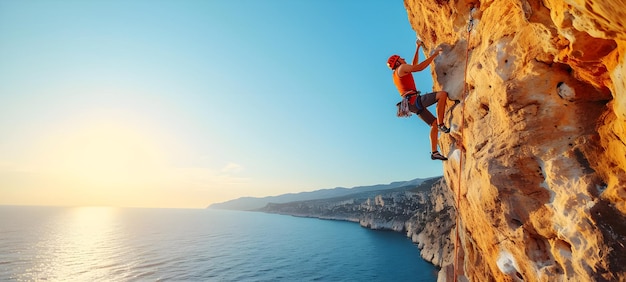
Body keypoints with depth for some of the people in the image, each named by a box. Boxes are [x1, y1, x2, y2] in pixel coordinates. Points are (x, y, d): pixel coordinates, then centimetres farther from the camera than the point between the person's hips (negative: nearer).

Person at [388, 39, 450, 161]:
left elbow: (414, 65, 39)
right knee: (443, 94, -17)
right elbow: (419, 67, -11)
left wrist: (418, 48, 39)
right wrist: (434, 55, -4)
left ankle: (434, 152, 10)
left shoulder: (397, 74, 28)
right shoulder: (401, 68, 2)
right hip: (414, 100, -10)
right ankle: (441, 125, -19)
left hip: (413, 105, 10)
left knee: (434, 123, 11)